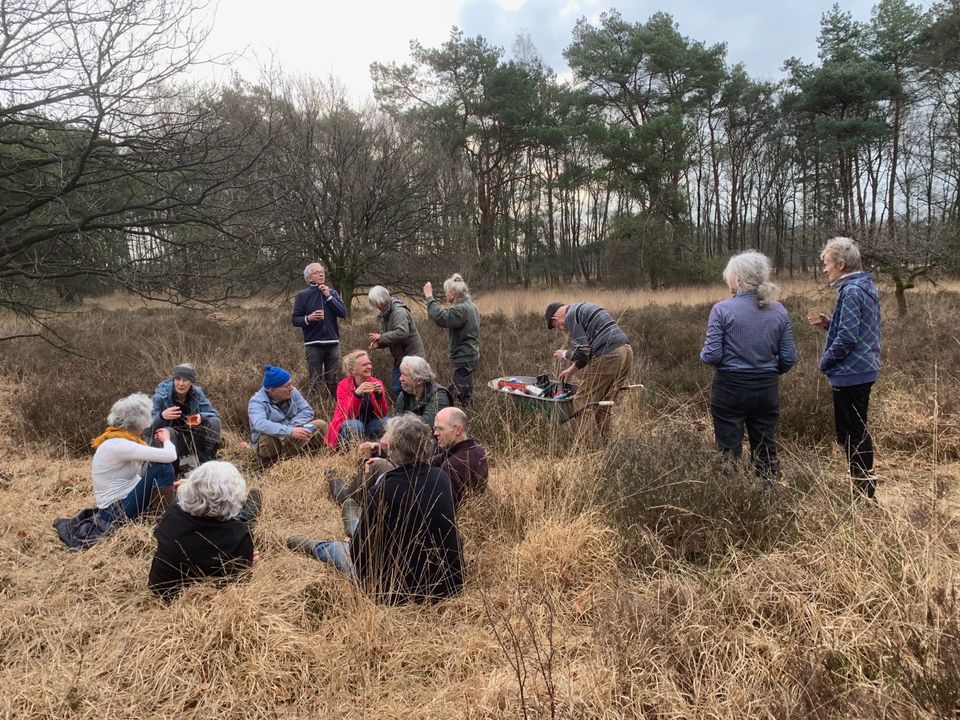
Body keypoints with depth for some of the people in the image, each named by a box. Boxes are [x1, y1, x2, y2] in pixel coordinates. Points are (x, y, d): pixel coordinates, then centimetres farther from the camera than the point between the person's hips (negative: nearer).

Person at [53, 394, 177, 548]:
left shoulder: (118, 438, 5)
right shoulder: (119, 444, -23)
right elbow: (170, 456, -28)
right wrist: (166, 439, -7)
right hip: (117, 510, -10)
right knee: (162, 466, -18)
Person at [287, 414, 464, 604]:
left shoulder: (381, 492, -23)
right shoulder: (442, 477, -7)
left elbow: (359, 553, -13)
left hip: (400, 591, -4)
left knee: (338, 547, 25)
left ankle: (317, 547, 54)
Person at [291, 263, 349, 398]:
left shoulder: (331, 292, 8)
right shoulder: (302, 295, -1)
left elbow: (343, 312, -3)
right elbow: (295, 320, 0)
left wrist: (328, 296, -11)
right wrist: (308, 318, -19)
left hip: (333, 342, 3)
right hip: (313, 344, -3)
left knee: (332, 380, 11)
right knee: (314, 379, -1)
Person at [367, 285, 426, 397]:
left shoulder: (399, 311, -19)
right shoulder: (382, 316, 10)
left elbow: (402, 333, -34)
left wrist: (381, 337, -24)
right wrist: (377, 343, -5)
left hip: (412, 355, -9)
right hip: (399, 358, 9)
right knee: (396, 388, 12)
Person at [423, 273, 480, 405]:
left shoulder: (461, 309, -22)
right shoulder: (469, 306, 10)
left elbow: (439, 317, -33)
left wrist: (429, 296, -25)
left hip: (464, 358, -10)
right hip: (469, 355, 10)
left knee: (462, 395, -4)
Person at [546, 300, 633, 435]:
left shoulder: (571, 316, -4)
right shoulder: (583, 308, 26)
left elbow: (581, 352, -11)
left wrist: (565, 355, 9)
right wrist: (571, 369, 34)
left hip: (608, 357, -9)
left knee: (582, 403, 0)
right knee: (603, 404, 17)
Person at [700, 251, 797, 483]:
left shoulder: (722, 309, -12)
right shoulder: (779, 311, 0)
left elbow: (711, 355, -15)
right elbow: (789, 358, 1)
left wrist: (704, 354, 7)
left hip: (730, 388, -3)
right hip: (767, 390, 4)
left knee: (730, 452, 8)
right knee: (766, 449, 15)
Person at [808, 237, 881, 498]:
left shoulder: (851, 291, -19)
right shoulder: (866, 287, 12)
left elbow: (847, 337, -23)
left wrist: (824, 362, -10)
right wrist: (826, 322, 9)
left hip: (851, 373, -10)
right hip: (864, 369, 10)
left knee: (849, 434, -1)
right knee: (857, 431, 18)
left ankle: (864, 492, 7)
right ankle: (865, 487, 28)